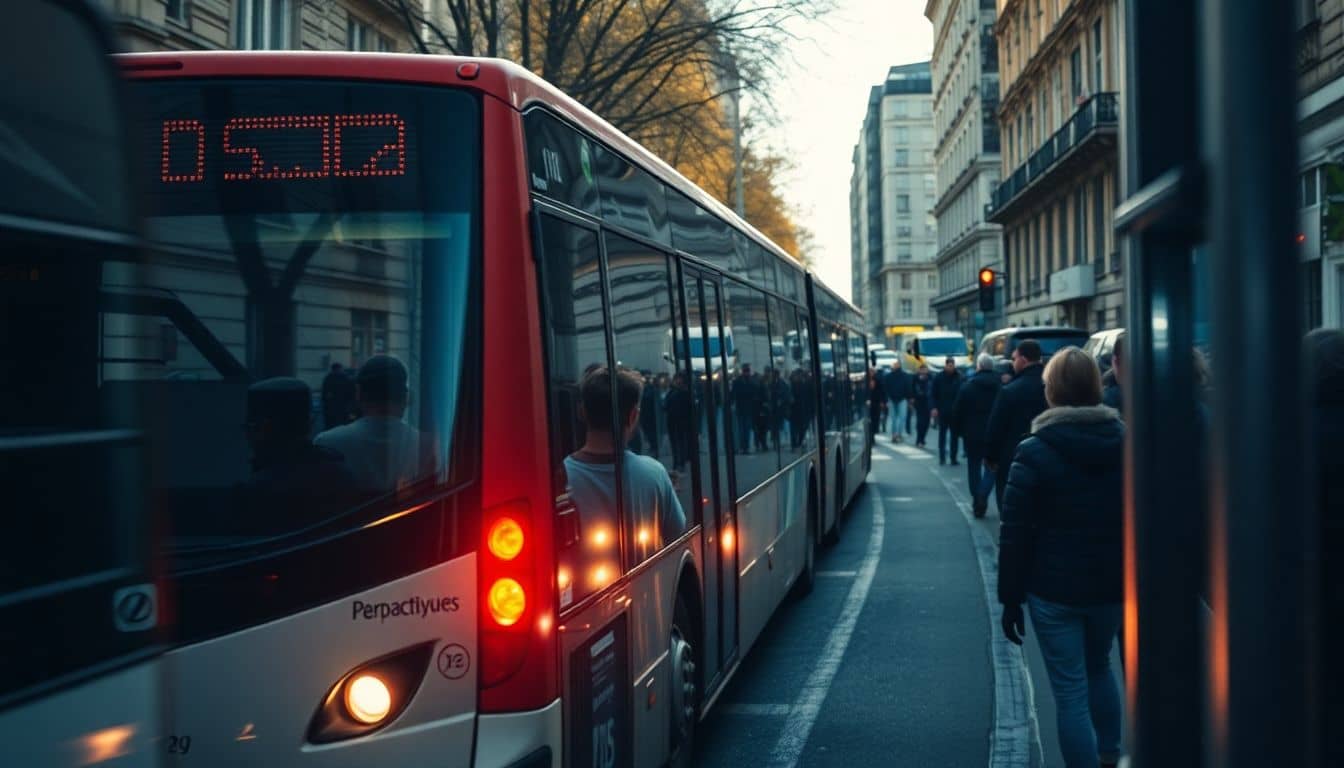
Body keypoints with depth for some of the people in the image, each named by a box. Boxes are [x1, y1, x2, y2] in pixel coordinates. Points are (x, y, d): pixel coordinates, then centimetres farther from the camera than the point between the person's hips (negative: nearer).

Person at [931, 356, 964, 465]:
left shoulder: (959, 377, -4)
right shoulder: (939, 377, -3)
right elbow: (933, 394, 0)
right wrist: (934, 407, -9)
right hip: (942, 411, 0)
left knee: (954, 435, 6)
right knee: (942, 434, 5)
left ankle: (954, 457, 11)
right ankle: (942, 457, 8)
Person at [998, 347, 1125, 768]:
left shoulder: (1034, 453, -12)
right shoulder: (1126, 444, -1)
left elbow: (1015, 534, -11)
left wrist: (1010, 598, -4)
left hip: (1055, 589, -5)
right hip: (1111, 585, 5)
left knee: (1070, 690, 2)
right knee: (1098, 667, 27)